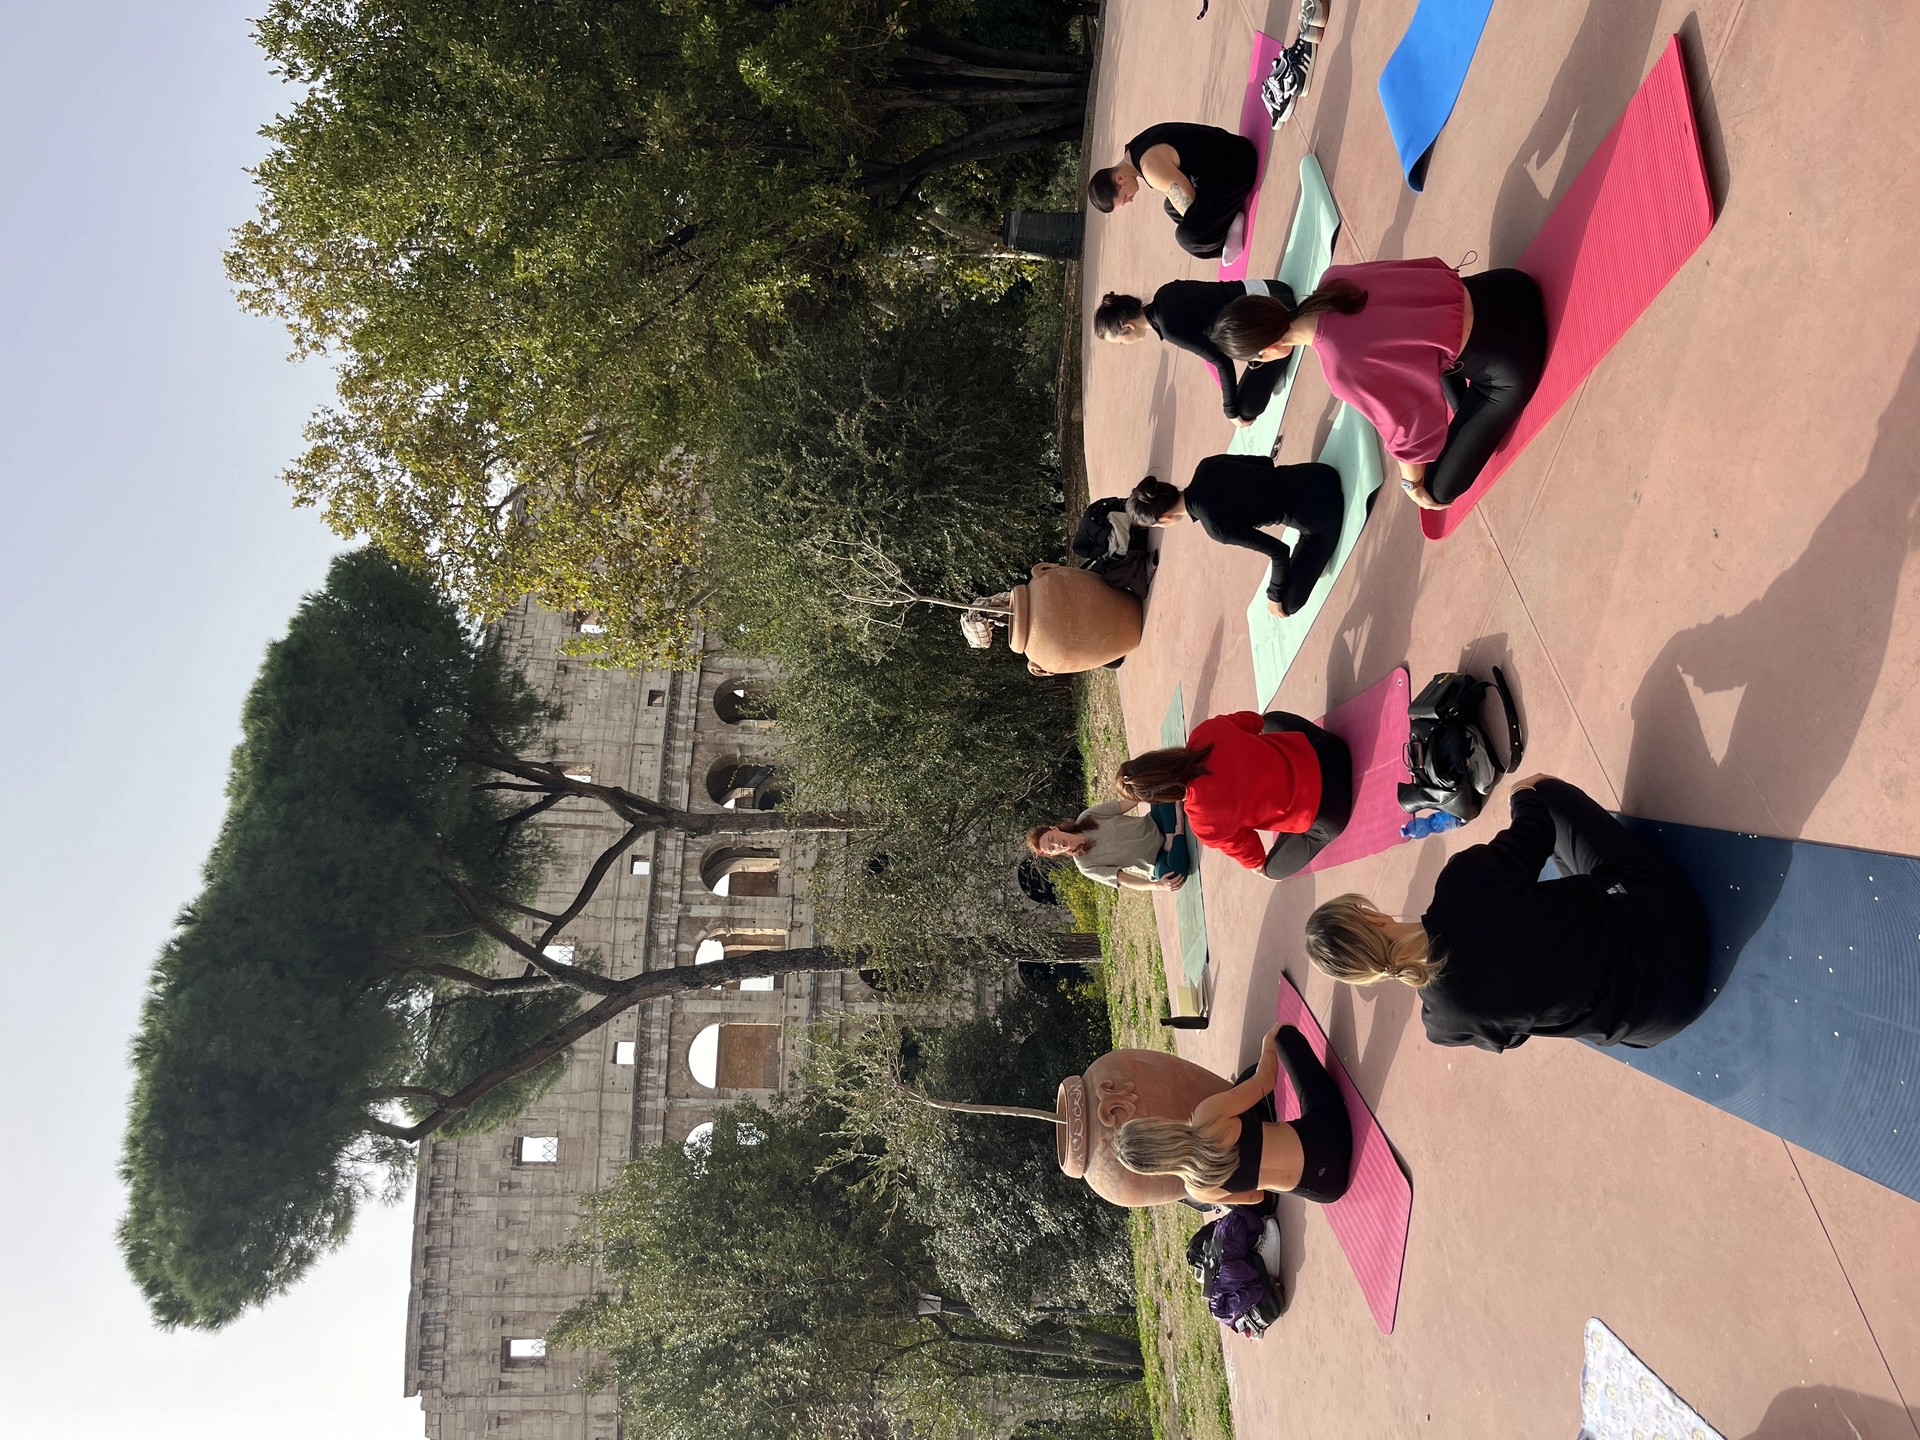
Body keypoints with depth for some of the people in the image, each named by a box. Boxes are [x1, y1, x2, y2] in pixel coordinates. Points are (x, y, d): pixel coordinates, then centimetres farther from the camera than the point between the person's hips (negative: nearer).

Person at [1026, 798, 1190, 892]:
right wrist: (1157, 885, -33)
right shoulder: (1086, 865, -13)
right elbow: (1125, 881, -16)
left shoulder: (1086, 817, -6)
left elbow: (1125, 804, -2)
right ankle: (1178, 830, -19)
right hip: (1156, 861, -4)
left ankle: (1172, 840, -16)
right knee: (1174, 872, -40)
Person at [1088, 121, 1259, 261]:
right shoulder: (1135, 152, 5)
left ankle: (1231, 226, 1)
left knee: (1187, 236, -22)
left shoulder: (1151, 167, -27)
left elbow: (1188, 203, -19)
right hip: (1216, 161, 10)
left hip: (1236, 168, -10)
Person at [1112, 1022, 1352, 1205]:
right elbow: (1265, 1079, -7)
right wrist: (1269, 1041, 13)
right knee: (1284, 1032, 16)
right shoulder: (1208, 1115, -24)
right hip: (1329, 1129, -1)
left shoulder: (1198, 1189, -12)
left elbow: (1255, 1196, 7)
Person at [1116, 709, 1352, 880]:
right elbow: (1251, 720, 6)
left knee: (1275, 868, 18)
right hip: (1326, 749, 5)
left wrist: (1261, 867, 21)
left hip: (1324, 813, -5)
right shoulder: (1207, 732, -16)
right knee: (1272, 719, 34)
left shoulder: (1204, 821, -24)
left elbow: (1239, 844, -3)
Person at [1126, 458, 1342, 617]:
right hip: (1320, 475, 6)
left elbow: (1279, 551, -17)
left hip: (1322, 517, -6)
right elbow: (1265, 462, 7)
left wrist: (1275, 595, -1)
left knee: (1288, 603, 2)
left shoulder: (1216, 526, -25)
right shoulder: (1206, 467, -7)